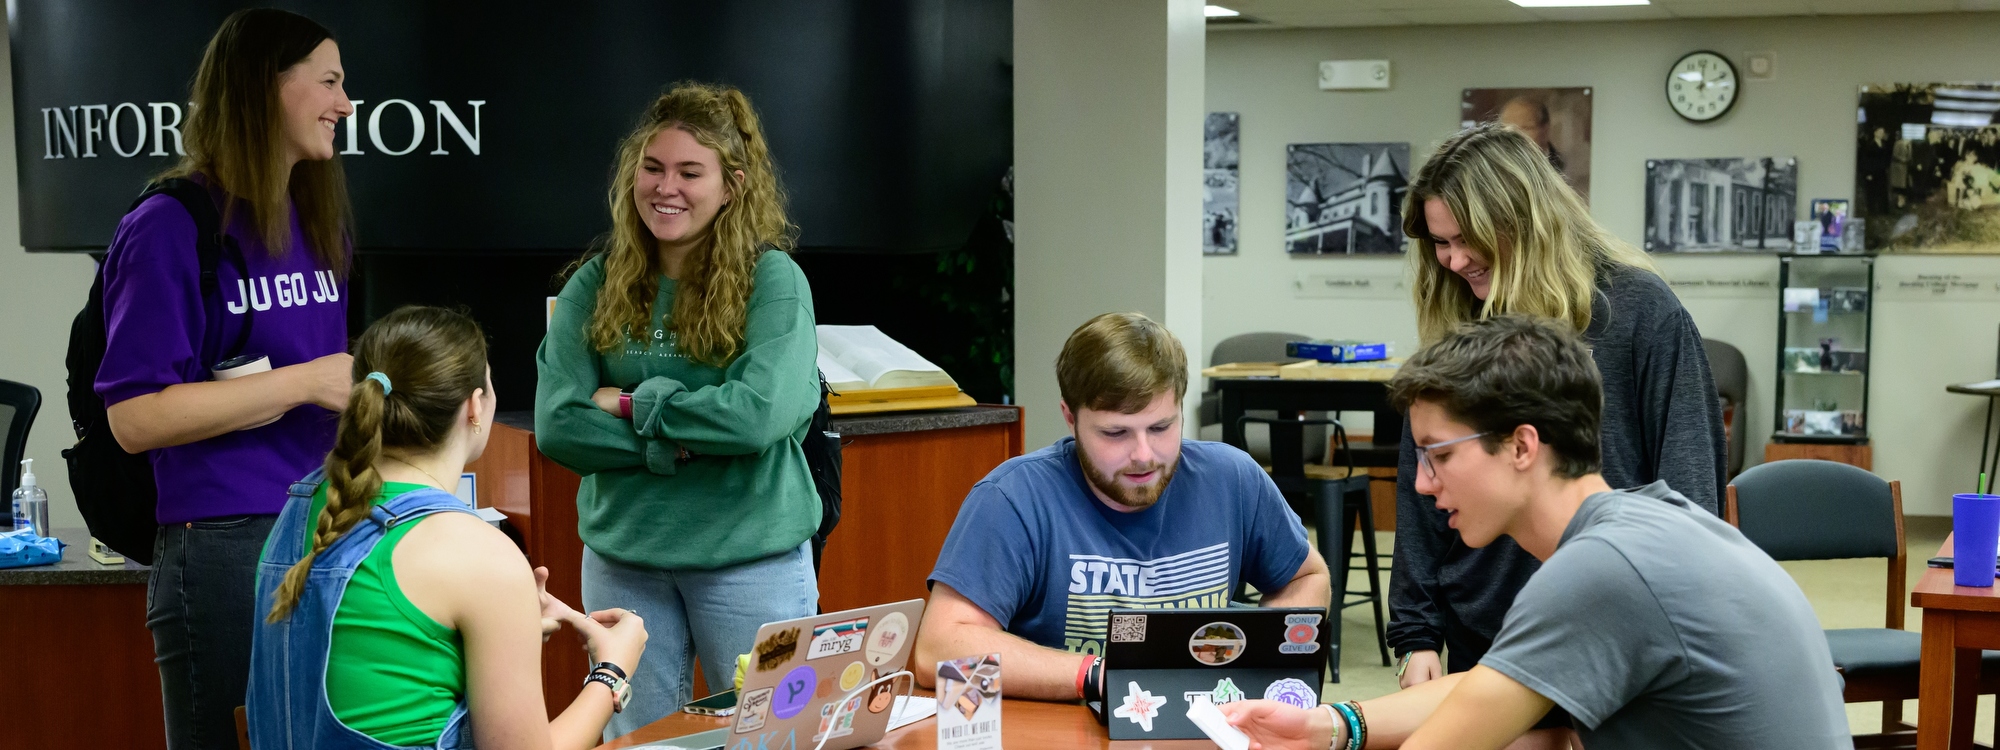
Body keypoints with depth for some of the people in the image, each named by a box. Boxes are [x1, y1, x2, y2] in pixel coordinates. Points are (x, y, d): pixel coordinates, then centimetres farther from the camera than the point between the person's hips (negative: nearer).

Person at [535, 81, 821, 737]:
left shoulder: (773, 280, -7)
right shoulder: (595, 285, 2)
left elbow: (761, 413, -21)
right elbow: (556, 425, -7)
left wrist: (635, 404, -11)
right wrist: (679, 444, -16)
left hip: (751, 556, -3)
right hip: (622, 554, 3)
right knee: (636, 737, 15)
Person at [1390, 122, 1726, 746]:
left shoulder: (1640, 312, -8)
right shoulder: (1451, 333, 3)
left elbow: (1688, 478, -7)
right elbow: (1420, 492, 6)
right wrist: (1416, 634, 2)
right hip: (1485, 641, 3)